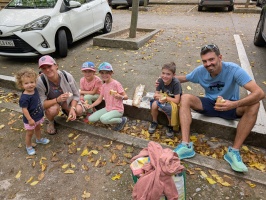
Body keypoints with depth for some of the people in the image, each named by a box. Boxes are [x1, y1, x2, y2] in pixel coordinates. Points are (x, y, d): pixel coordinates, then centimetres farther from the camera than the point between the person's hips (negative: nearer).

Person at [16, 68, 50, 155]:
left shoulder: (35, 90, -10)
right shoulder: (24, 97, -32)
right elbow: (24, 109, -27)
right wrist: (30, 120, -25)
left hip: (38, 116, 7)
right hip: (30, 119, -7)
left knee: (38, 128, 29)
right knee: (30, 133, 13)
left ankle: (39, 139, 53)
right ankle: (28, 146, 34)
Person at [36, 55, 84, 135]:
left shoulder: (67, 76, -25)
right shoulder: (40, 81, -29)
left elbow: (76, 94, -14)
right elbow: (41, 104, -27)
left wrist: (72, 108, -30)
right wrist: (57, 100, -44)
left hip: (67, 101, 2)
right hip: (50, 103, -2)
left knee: (79, 110, -23)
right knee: (53, 109, -36)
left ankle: (65, 110, 14)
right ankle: (51, 122, 2)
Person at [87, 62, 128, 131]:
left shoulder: (116, 84, -16)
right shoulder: (104, 86, 6)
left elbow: (126, 97, -15)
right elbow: (99, 99, 7)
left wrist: (120, 97, -37)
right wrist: (90, 106, -7)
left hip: (117, 110, -7)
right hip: (107, 109, 7)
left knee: (103, 119, -34)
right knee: (91, 119, -4)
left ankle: (122, 120, -8)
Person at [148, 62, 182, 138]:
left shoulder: (176, 83, -26)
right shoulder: (160, 80, -13)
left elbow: (177, 100, -26)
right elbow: (156, 95, -7)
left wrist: (165, 98, -25)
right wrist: (160, 97, -30)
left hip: (173, 102, -4)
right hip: (163, 100, 4)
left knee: (168, 109, -36)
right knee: (154, 104, -26)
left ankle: (170, 126, -4)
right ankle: (154, 122, 3)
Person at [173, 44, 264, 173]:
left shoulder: (233, 69, -24)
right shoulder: (200, 71, -13)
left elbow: (260, 93, -32)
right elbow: (183, 78, 7)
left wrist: (235, 104, -49)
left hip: (230, 106, -2)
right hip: (209, 104, 2)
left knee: (254, 105, -32)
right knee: (185, 98, -23)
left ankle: (234, 151, -27)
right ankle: (186, 146, -31)